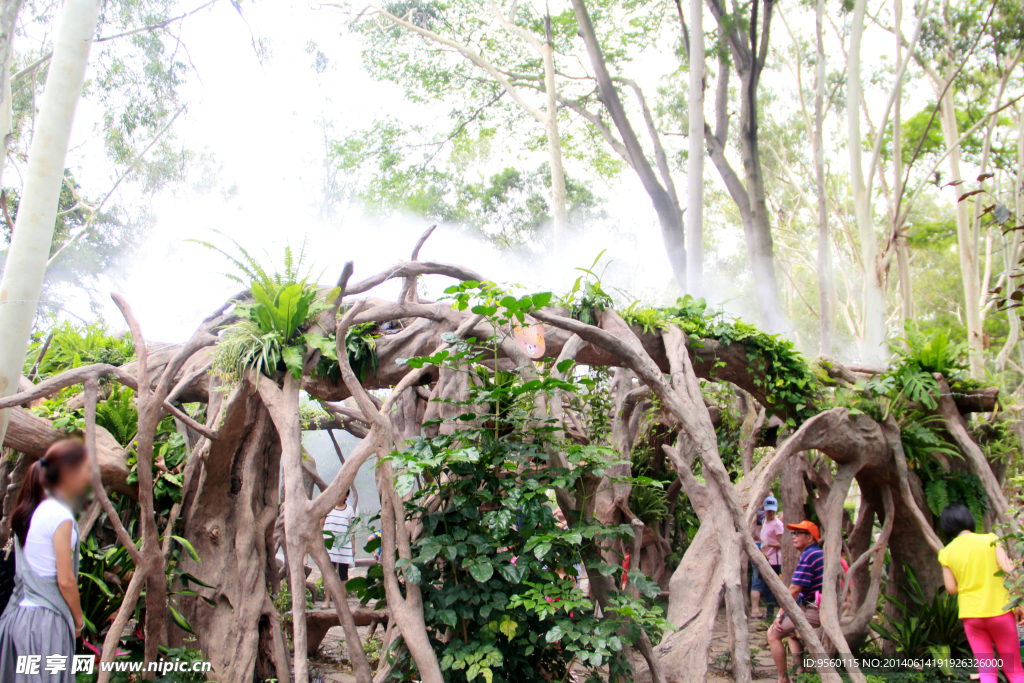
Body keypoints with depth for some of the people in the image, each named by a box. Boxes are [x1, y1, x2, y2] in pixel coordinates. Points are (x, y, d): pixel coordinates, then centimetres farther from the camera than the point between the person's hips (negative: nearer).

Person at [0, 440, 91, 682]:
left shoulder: (29, 510, 10)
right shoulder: (60, 516, -15)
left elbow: (26, 569, 12)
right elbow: (65, 580, -15)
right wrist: (78, 620, 0)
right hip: (45, 619, -8)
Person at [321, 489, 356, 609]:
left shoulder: (349, 510, 9)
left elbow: (352, 529, 8)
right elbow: (321, 525, 13)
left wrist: (353, 546, 3)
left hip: (345, 546, 0)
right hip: (329, 544, 0)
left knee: (343, 573, 3)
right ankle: (327, 601, 0)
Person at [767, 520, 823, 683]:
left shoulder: (809, 555, -14)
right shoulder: (818, 553, 18)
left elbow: (794, 590, -18)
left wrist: (781, 615, -12)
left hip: (814, 611, -11)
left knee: (773, 633, -8)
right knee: (791, 630, 30)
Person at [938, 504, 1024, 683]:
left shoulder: (947, 553, 0)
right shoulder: (990, 540, -4)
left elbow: (951, 588, -1)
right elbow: (1009, 569, -13)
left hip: (971, 614, 1)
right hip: (999, 610, -1)